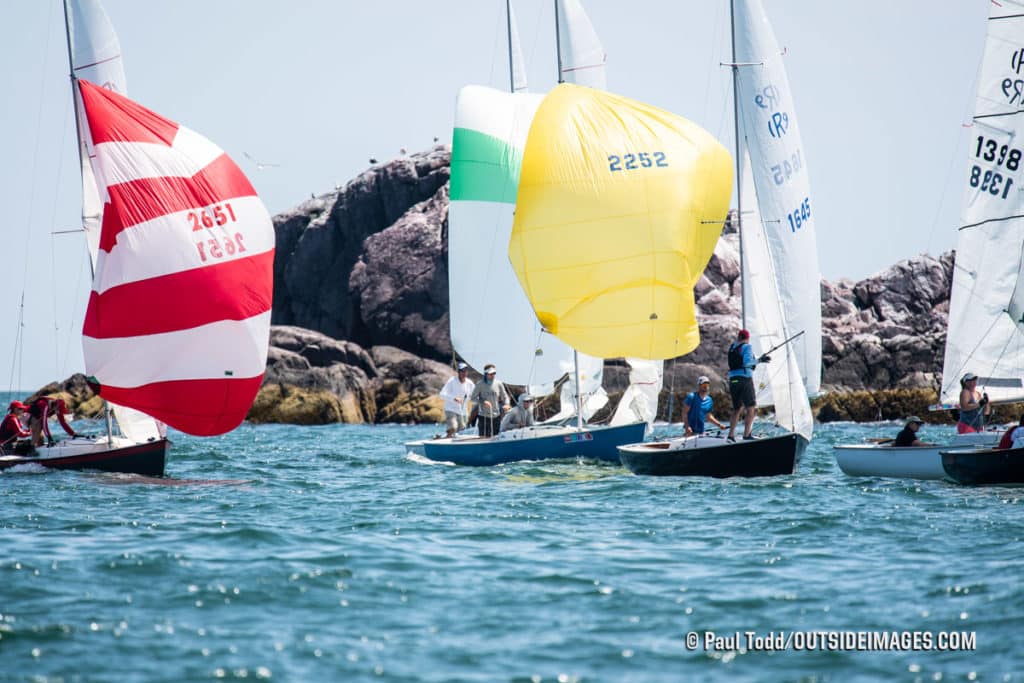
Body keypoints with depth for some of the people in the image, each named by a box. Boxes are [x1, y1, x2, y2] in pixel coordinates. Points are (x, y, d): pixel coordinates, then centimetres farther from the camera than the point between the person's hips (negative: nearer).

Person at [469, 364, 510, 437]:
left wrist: (506, 404, -13)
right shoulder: (480, 385, -2)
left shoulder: (498, 384, 5)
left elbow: (505, 397, 10)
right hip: (483, 417, -3)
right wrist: (483, 402, -20)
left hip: (496, 417, 3)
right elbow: (473, 398, -2)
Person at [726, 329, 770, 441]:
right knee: (751, 409, -5)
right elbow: (747, 362, -19)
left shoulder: (732, 347, 16)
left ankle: (731, 435, 8)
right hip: (745, 379, -7)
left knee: (737, 409, 16)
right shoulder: (747, 347, -3)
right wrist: (758, 360, -7)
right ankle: (746, 435, -17)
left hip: (733, 381, 7)